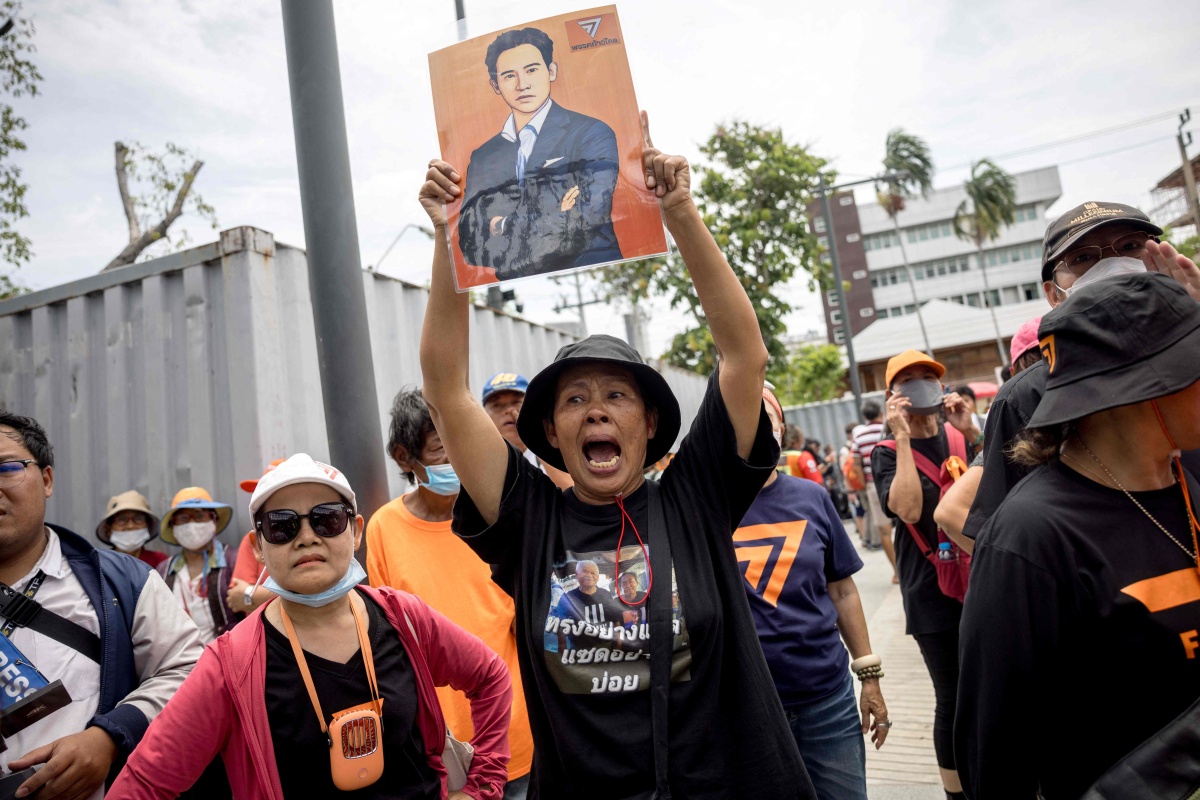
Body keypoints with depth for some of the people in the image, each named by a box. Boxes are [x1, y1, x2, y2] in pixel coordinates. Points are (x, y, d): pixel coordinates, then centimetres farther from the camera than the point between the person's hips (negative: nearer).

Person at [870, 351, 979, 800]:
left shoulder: (960, 438, 8)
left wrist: (971, 432, -14)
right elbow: (909, 510, -21)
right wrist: (902, 437, -21)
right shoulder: (887, 455, -3)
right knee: (953, 700, 3)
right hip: (932, 594, -4)